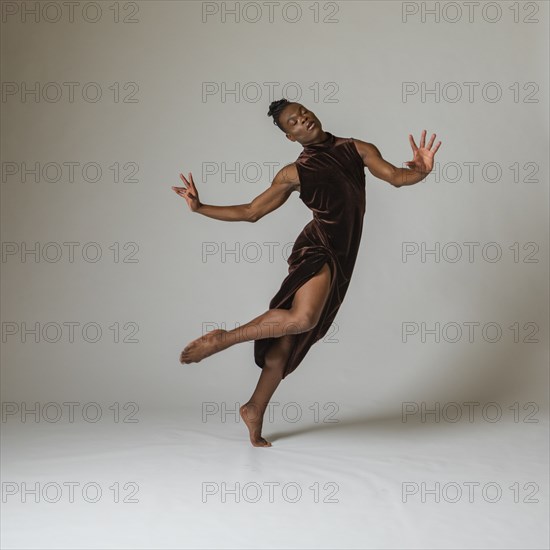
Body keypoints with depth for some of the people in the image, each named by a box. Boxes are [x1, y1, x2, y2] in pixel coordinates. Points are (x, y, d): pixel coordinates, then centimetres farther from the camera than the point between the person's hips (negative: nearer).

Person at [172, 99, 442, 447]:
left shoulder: (357, 149, 13)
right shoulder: (294, 173, 5)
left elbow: (395, 176, 2)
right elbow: (250, 212, 10)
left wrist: (421, 171, -20)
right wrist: (200, 208, 2)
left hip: (340, 261, 4)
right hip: (316, 249, -3)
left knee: (292, 339, 6)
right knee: (302, 317, -33)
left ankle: (255, 410, 19)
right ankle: (222, 339, -18)